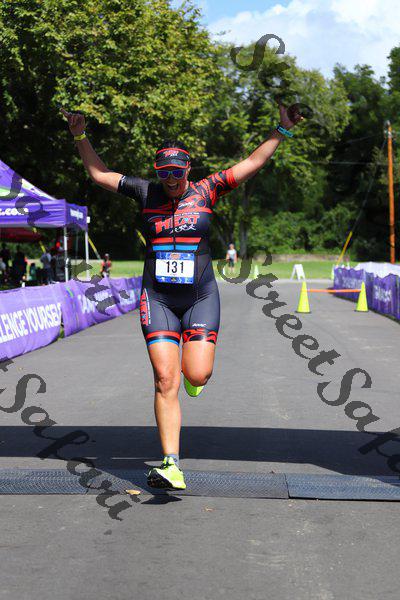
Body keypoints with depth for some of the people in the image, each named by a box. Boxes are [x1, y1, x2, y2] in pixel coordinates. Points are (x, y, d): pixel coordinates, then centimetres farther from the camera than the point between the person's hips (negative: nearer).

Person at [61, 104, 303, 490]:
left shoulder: (205, 191, 1)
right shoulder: (145, 192, 4)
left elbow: (252, 164, 1)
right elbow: (99, 174, 14)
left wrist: (282, 131, -4)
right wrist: (80, 136, 8)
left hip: (200, 296, 0)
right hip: (157, 299, 1)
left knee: (197, 375, -10)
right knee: (165, 381, -8)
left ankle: (193, 361, 31)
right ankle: (172, 466, -7)